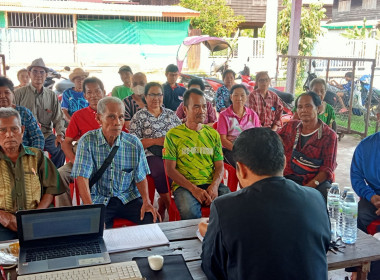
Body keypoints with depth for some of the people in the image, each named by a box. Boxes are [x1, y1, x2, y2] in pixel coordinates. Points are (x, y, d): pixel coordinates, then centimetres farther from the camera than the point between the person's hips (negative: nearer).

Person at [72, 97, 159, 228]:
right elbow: (82, 178, -14)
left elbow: (140, 177, 6)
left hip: (128, 198, 3)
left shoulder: (134, 143, 0)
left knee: (153, 220, -21)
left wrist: (146, 201, -12)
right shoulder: (87, 141, -7)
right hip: (98, 200, -2)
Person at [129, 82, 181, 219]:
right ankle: (166, 201, -7)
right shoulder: (139, 116, 9)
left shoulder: (171, 114, 21)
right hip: (151, 155, -3)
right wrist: (156, 141, -9)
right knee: (162, 171, -31)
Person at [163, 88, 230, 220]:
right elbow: (170, 169, -1)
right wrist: (194, 189, -14)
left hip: (211, 184, 3)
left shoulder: (213, 134, 15)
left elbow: (219, 166, 13)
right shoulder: (173, 135, 4)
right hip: (184, 185, -3)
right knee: (189, 212, -35)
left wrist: (214, 185, -9)